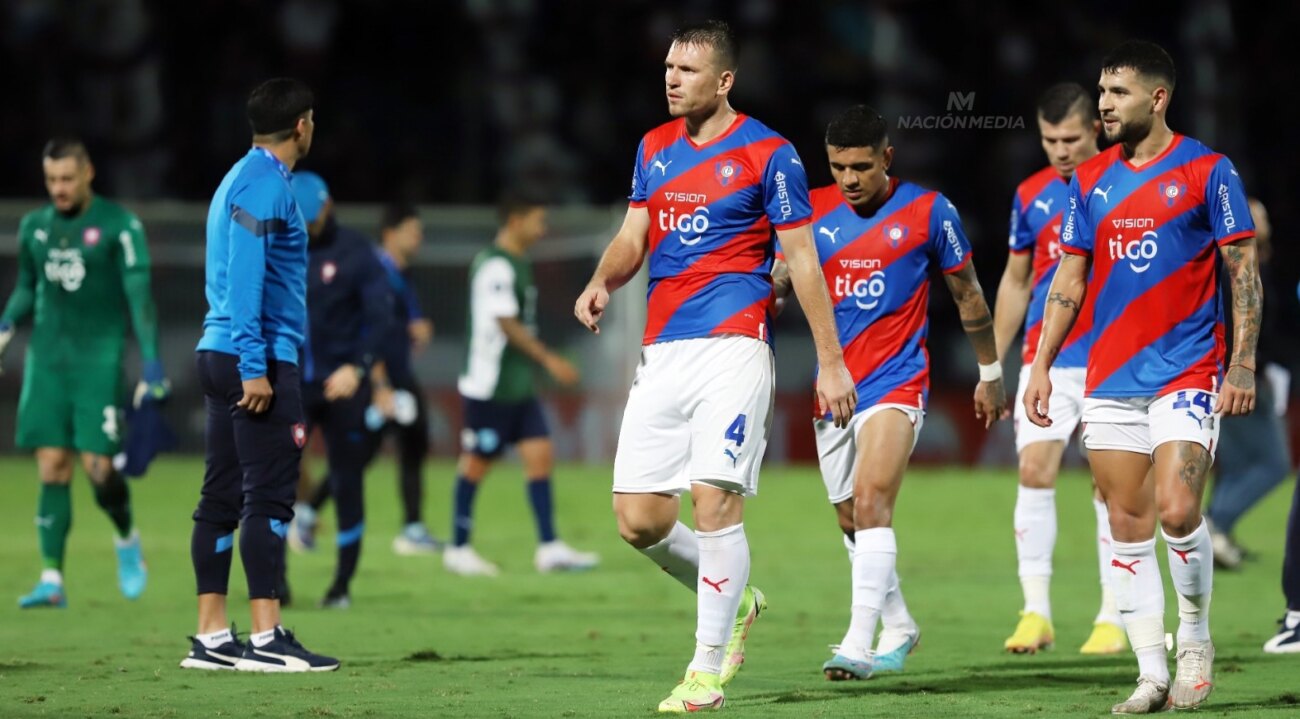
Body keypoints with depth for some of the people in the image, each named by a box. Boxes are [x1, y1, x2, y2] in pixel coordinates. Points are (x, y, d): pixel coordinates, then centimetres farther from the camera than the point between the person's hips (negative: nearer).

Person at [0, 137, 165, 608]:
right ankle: (52, 579, -2)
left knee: (98, 465, -9)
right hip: (47, 357, 4)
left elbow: (139, 294, -8)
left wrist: (152, 363, -14)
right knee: (52, 468, -2)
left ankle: (126, 539, 22)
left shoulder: (119, 226, -5)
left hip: (100, 357, -4)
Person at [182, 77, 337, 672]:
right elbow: (246, 281, -18)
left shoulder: (242, 179, 19)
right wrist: (255, 367, -21)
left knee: (222, 498, 7)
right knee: (268, 497, -10)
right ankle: (266, 638, -13)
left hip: (222, 356, 10)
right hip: (257, 358, -10)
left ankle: (211, 638, 7)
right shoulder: (264, 186, -11)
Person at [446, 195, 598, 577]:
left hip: (519, 386, 9)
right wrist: (549, 359, -19)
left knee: (539, 455, 2)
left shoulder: (517, 264, 14)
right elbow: (506, 324, -21)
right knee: (476, 462, 0)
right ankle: (458, 550, 10)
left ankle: (549, 548, 0)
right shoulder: (495, 266, -16)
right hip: (489, 385, -9)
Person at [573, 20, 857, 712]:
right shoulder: (654, 148, 14)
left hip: (732, 347, -6)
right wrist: (602, 282, -7)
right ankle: (733, 600, 26)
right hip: (662, 350, 6)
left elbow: (802, 259, -3)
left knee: (715, 500, -14)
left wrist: (830, 360, -5)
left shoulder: (767, 154, -4)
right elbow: (633, 237, 16)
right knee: (638, 518, 0)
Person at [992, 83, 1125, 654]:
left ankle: (1111, 620, 5)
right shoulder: (1031, 195, 9)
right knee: (1034, 473, -8)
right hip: (1046, 361, 3)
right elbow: (1015, 283, 18)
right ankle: (1035, 613, -4)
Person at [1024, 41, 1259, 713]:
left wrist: (1243, 364, -11)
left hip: (1185, 374, -5)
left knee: (1176, 511, -16)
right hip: (1110, 379, 5)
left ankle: (1196, 641, 7)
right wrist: (1041, 366, 7)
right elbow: (1069, 280, 13)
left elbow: (1244, 269, -4)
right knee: (1127, 525, 1)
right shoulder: (1090, 180, 10)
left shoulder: (1207, 171, -4)